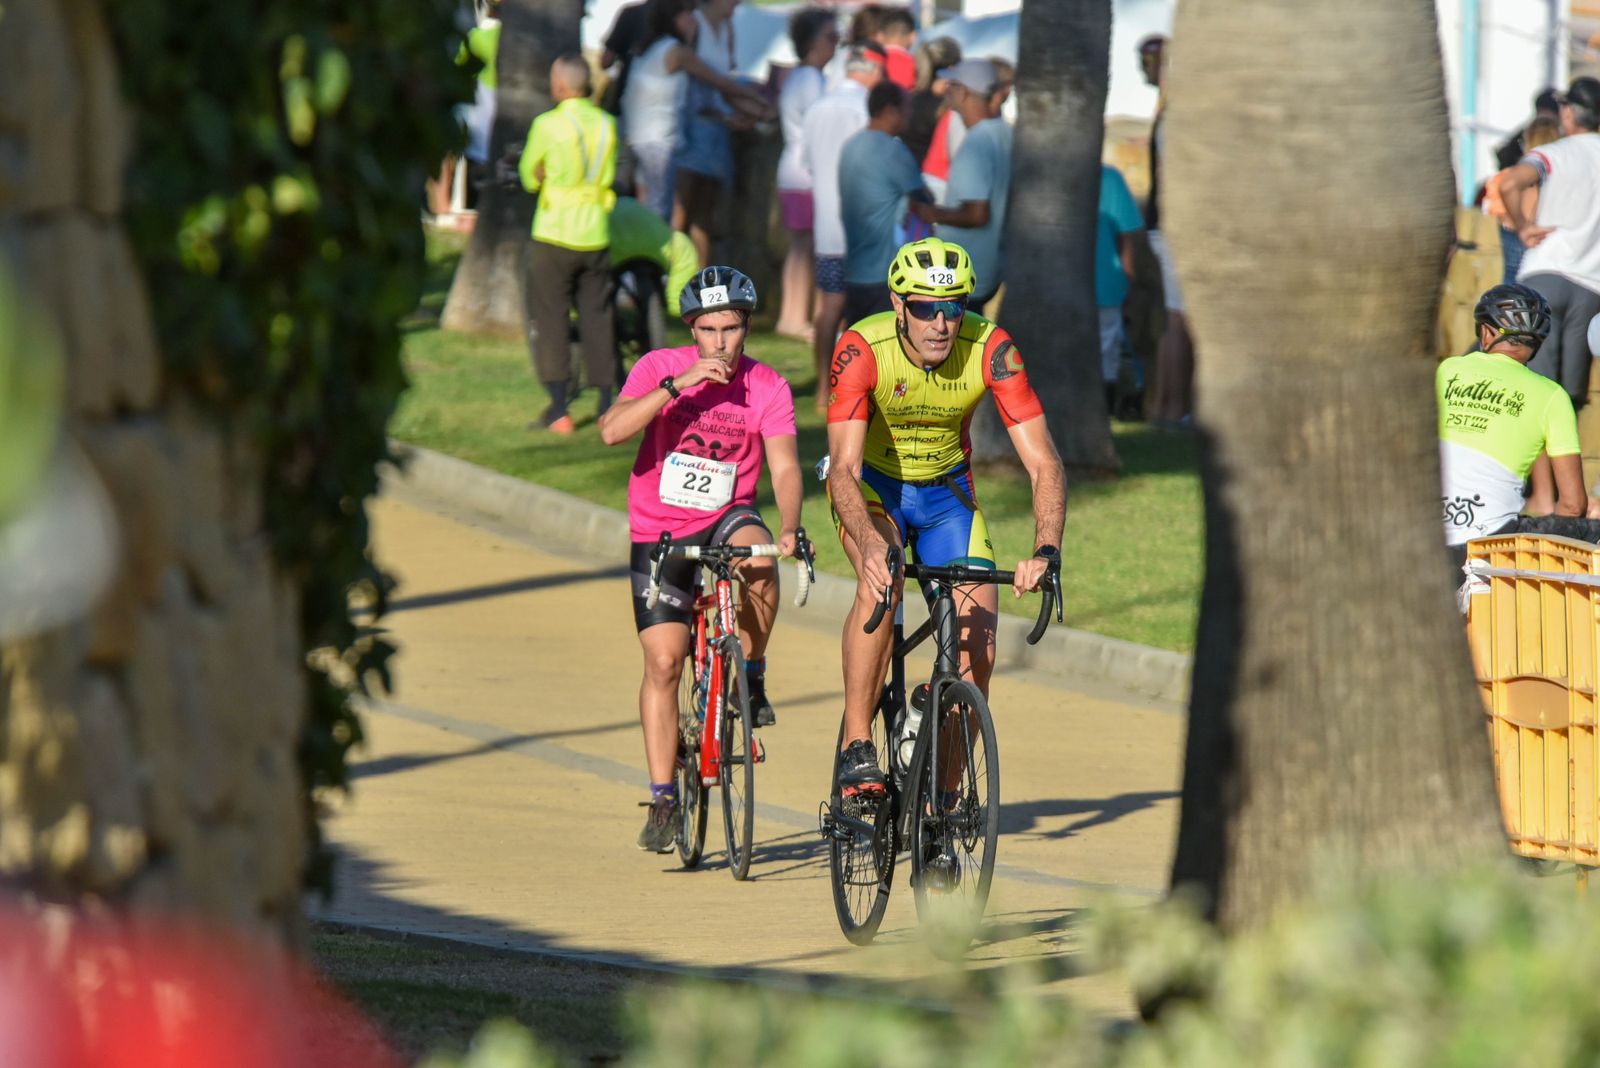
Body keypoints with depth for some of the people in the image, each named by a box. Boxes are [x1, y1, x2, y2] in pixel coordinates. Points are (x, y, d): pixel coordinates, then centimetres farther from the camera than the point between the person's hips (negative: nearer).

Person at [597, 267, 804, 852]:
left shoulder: (768, 387, -8)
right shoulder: (660, 367, -10)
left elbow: (785, 467, -17)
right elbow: (612, 430, -25)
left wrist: (788, 529, -35)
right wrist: (680, 384, -33)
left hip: (726, 518, 0)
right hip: (659, 532, 0)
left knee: (759, 555, -35)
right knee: (664, 660, -8)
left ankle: (750, 679, -12)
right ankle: (663, 798, 2)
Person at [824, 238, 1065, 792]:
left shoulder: (990, 349, -26)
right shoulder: (862, 349, -31)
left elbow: (1043, 462, -28)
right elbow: (844, 468, -37)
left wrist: (1045, 551, -44)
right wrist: (870, 546, -56)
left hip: (945, 490, 2)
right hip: (871, 485, -2)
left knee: (979, 641, -11)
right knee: (880, 582, -33)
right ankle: (857, 746, -25)